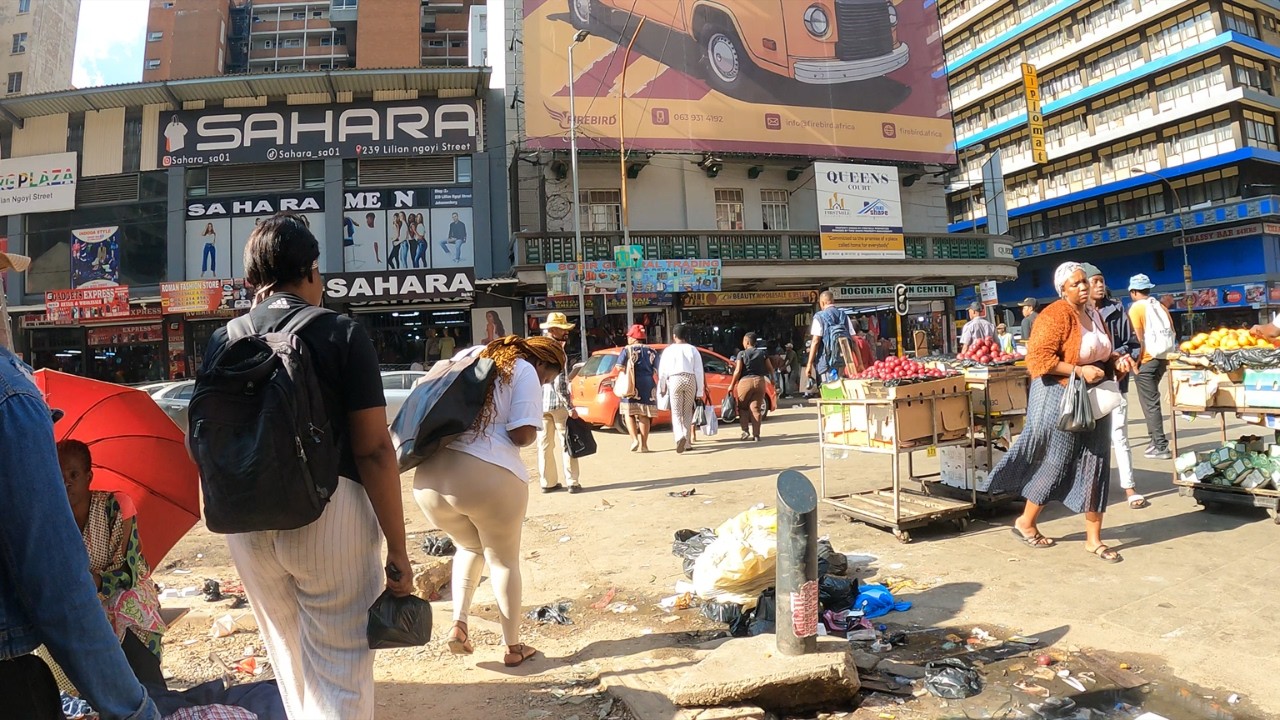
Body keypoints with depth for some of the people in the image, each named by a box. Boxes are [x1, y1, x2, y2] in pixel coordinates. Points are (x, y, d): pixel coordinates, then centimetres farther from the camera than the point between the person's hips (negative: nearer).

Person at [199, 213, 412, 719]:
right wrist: (398, 549, -7)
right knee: (338, 670, 7)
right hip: (329, 511, -5)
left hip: (248, 522, 6)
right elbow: (374, 451, -13)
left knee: (290, 662, 23)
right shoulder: (341, 333, -9)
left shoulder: (222, 341, 5)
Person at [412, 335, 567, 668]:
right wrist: (531, 434, 12)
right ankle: (513, 647, 26)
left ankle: (458, 623, 17)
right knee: (504, 560, 17)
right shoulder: (524, 372, 1)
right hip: (488, 477, -5)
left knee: (470, 548, 31)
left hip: (430, 476, 6)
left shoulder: (471, 356, 20)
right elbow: (523, 434, -9)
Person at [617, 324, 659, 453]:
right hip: (648, 386, 3)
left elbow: (620, 367, -7)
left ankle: (635, 439, -8)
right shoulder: (651, 351, 11)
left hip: (632, 386, -3)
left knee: (629, 413, 7)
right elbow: (658, 371, 7)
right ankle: (644, 444, 5)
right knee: (644, 415, 5)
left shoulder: (628, 350, 0)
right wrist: (658, 386, 16)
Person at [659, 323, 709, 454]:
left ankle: (680, 436, -23)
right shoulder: (693, 350, 6)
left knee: (676, 413, 2)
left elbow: (662, 372, 4)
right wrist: (700, 392, 7)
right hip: (690, 380, 2)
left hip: (674, 380, -2)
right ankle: (687, 442, 16)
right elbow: (699, 371, 3)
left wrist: (661, 389, 13)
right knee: (687, 412, 13)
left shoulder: (668, 350, 4)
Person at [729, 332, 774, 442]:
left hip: (745, 382, -3)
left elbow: (737, 371, -9)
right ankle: (756, 435, 0)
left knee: (743, 407, 12)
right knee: (755, 409, 4)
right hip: (760, 381, 3)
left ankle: (745, 431, 1)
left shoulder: (742, 354, -3)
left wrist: (732, 385, -1)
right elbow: (770, 369, 6)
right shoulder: (762, 353, 7)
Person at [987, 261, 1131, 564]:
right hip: (1060, 398, -8)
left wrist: (1116, 359, 6)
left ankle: (1093, 537, 19)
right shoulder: (1056, 315, -15)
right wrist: (1079, 371, -25)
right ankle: (1026, 523, 22)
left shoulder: (1093, 314, 12)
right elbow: (1038, 358, -24)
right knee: (1056, 463, 3)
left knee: (1095, 466, 8)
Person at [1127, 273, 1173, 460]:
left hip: (1147, 360, -7)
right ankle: (1155, 439, 24)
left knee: (1150, 404, -4)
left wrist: (1137, 361, -7)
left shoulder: (1136, 307, -7)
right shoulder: (1159, 306, 13)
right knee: (1151, 401, 19)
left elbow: (1139, 338, -14)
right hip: (1162, 357, 7)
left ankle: (1161, 447, -5)